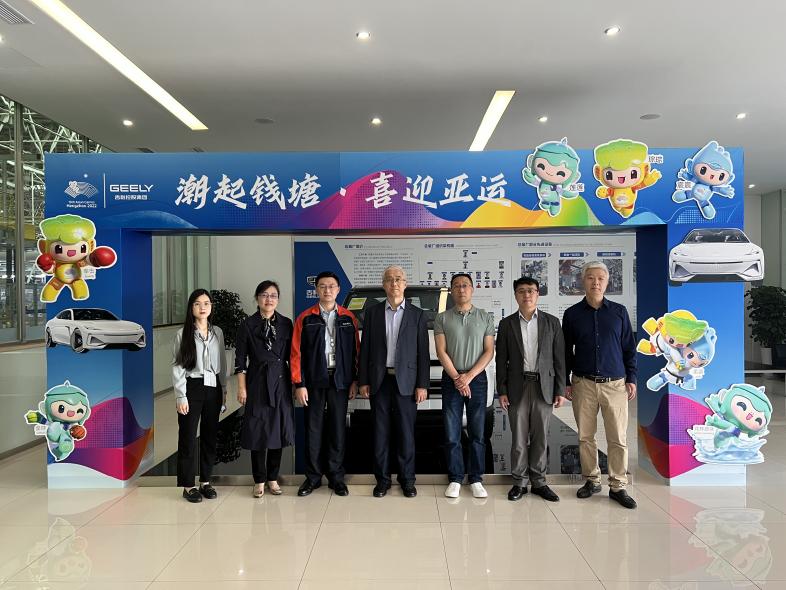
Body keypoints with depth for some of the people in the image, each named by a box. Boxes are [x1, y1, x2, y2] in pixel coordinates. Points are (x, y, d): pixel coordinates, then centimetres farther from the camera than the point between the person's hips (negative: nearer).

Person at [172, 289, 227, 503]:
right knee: (188, 437, 2)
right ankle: (188, 485, 13)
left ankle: (206, 481, 22)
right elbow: (177, 367, -5)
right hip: (192, 388, -3)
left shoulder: (217, 332, 7)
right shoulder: (183, 334, -4)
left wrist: (224, 389, 9)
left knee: (210, 435, 9)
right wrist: (181, 397, -10)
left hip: (213, 389, 4)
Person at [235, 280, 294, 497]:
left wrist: (296, 382, 5)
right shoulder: (248, 325, -1)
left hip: (281, 382, 2)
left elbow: (291, 357, 8)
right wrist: (241, 388, -5)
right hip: (257, 383, -2)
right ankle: (259, 481, 15)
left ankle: (273, 478, 21)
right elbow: (240, 359, -1)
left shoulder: (286, 324, 5)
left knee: (279, 429, 7)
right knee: (258, 431, 1)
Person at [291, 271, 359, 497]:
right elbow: (296, 353, -2)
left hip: (340, 380, 1)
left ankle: (336, 476, 19)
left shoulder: (348, 318, 5)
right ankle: (313, 477, 19)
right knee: (313, 429, 6)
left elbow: (356, 351, 5)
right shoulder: (305, 318, 1)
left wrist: (355, 380, 0)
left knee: (338, 429, 7)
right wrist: (299, 384, -7)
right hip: (314, 381, -1)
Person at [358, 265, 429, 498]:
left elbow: (423, 352, 2)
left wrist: (422, 385, -4)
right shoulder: (372, 312, 6)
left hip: (405, 381, -1)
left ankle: (407, 479, 17)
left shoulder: (417, 314, 4)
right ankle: (382, 479, 18)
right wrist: (363, 381, 0)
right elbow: (365, 349, 6)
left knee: (406, 433, 5)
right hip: (379, 380, 1)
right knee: (380, 432, 6)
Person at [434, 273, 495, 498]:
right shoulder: (442, 318, 4)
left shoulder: (486, 317, 5)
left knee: (477, 434, 4)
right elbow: (441, 352, -2)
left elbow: (489, 351, 0)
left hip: (477, 379, 1)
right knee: (452, 434, 2)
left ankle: (476, 480, 15)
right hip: (451, 379, 0)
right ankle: (455, 479, 12)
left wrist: (469, 376, -9)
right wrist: (457, 378, -11)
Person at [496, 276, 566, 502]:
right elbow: (501, 360, 4)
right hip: (517, 387, 0)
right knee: (519, 438, 4)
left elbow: (559, 359, 4)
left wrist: (560, 390, -1)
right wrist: (501, 391, -2)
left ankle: (538, 481, 19)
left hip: (544, 387, 1)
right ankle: (520, 482, 15)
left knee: (540, 437, 7)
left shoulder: (551, 322, 5)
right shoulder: (507, 324, 4)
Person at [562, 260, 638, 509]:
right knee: (585, 436, 6)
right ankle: (591, 480, 21)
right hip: (583, 384, 1)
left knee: (618, 438, 0)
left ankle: (618, 486, 12)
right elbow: (566, 351, 9)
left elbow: (629, 348, 9)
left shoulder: (619, 312, 5)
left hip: (615, 384, 0)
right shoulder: (572, 314, 4)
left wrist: (632, 379, 4)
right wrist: (565, 382, 6)